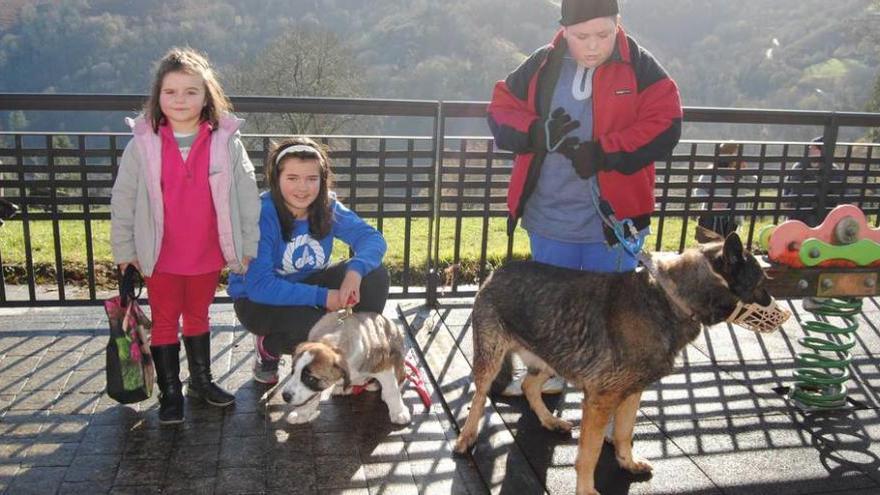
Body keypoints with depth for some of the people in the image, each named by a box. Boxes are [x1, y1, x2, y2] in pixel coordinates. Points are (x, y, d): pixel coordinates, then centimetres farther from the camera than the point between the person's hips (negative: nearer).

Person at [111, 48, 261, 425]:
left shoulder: (226, 142, -8)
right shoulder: (143, 144, -8)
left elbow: (247, 195, -2)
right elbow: (122, 200, -1)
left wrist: (249, 244, 0)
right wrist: (124, 249, 0)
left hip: (209, 254, 1)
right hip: (161, 256, -1)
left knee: (198, 316, 19)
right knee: (165, 321, 10)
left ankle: (201, 381, 35)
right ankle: (170, 393, 23)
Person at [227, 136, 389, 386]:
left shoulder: (327, 206, -12)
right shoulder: (262, 215, -26)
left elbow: (371, 237, -16)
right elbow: (259, 286, -31)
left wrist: (355, 271, -38)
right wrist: (322, 297, -34)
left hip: (307, 282, 5)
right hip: (257, 300, -5)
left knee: (374, 274, -17)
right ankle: (267, 347, 0)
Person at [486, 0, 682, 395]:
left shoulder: (639, 67, -6)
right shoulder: (542, 65, 1)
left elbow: (665, 126, -13)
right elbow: (500, 111, 4)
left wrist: (602, 153, -21)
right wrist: (537, 133, -15)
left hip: (613, 217, -2)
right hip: (549, 217, 3)